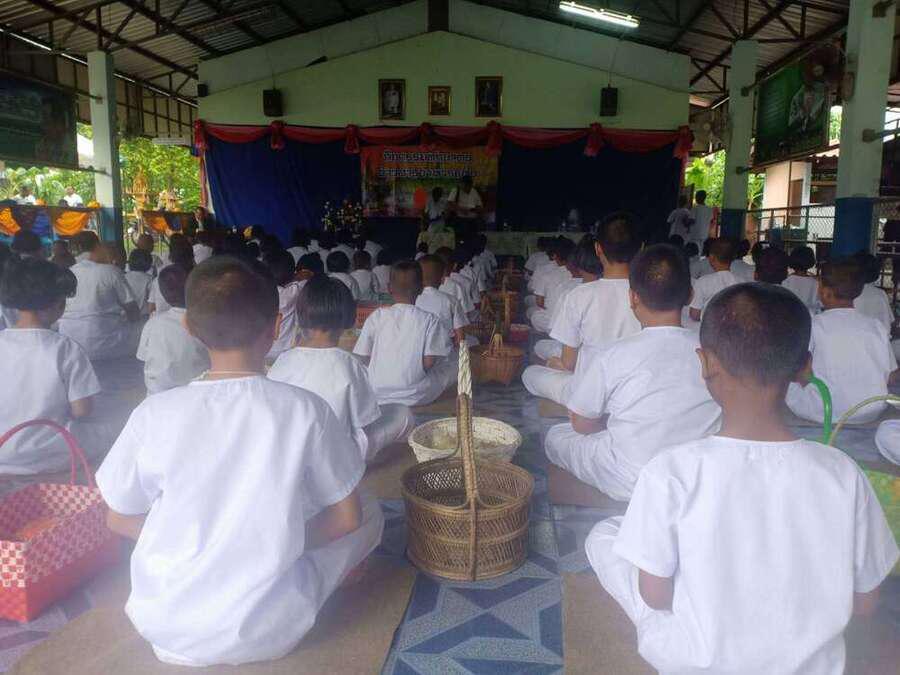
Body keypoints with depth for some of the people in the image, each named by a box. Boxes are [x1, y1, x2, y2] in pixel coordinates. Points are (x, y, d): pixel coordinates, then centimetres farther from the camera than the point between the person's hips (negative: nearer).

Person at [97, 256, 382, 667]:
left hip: (166, 629, 3)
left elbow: (119, 519, 3)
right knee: (369, 513, 17)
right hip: (268, 632, -2)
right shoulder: (304, 409, -16)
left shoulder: (155, 413, -13)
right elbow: (345, 516, -5)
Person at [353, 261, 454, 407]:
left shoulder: (376, 317, -4)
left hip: (376, 396, 0)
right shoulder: (429, 319, -9)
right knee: (450, 367, 22)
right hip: (415, 397, 0)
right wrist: (415, 371, 8)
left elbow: (361, 358, -3)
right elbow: (429, 362, -13)